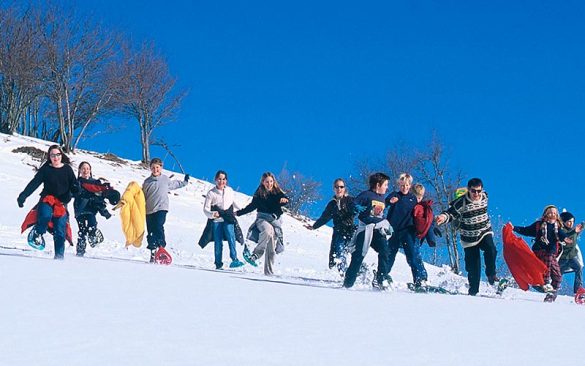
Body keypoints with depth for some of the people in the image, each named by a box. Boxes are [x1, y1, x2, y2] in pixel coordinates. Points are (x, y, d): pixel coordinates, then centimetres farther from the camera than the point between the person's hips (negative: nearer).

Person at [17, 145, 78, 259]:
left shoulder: (67, 169, 8)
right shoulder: (46, 169, 4)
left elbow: (74, 186, 8)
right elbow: (34, 183, 0)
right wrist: (23, 196, -11)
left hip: (61, 203, 1)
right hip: (47, 199, -1)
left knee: (60, 231, -5)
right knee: (46, 215, -33)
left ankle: (59, 255, 4)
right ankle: (37, 233, -6)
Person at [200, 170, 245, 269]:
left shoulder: (230, 190, 7)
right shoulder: (211, 193, -2)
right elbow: (206, 209, -3)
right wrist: (212, 214, -22)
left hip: (228, 219, 1)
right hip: (216, 220, -1)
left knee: (231, 237, -20)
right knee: (218, 243, -3)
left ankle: (234, 259, -25)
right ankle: (218, 264, 4)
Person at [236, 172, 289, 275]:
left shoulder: (277, 192, 4)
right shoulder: (259, 194, 5)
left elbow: (286, 199, -12)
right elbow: (252, 206, 17)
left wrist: (284, 200, -36)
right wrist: (238, 213, 19)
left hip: (275, 220, 1)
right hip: (262, 219, -1)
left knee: (272, 248, -1)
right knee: (267, 230, -37)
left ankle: (269, 272, 6)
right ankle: (255, 254, -34)